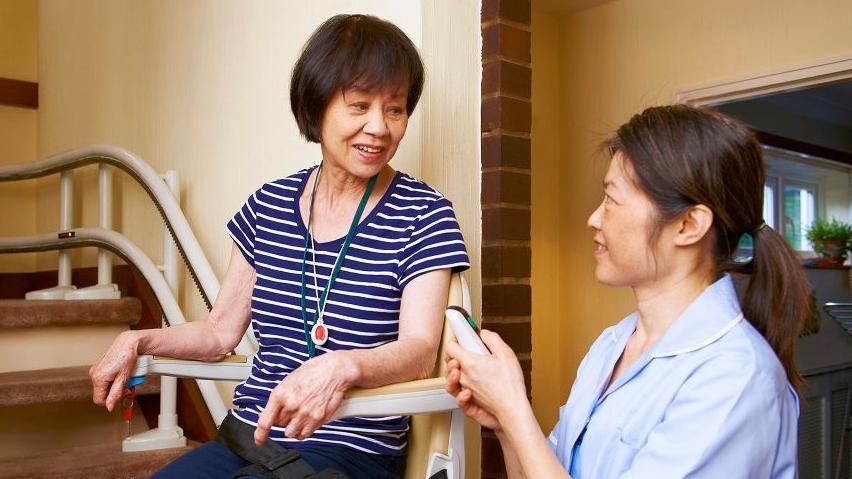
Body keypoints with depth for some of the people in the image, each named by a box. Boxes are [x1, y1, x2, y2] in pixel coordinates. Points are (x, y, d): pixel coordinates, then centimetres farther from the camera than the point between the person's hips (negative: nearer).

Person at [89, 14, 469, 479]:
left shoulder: (423, 215, -7)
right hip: (245, 438, 4)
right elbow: (221, 330, 15)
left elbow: (420, 350, -16)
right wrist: (137, 341, 0)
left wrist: (341, 366, -35)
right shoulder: (268, 204, 6)